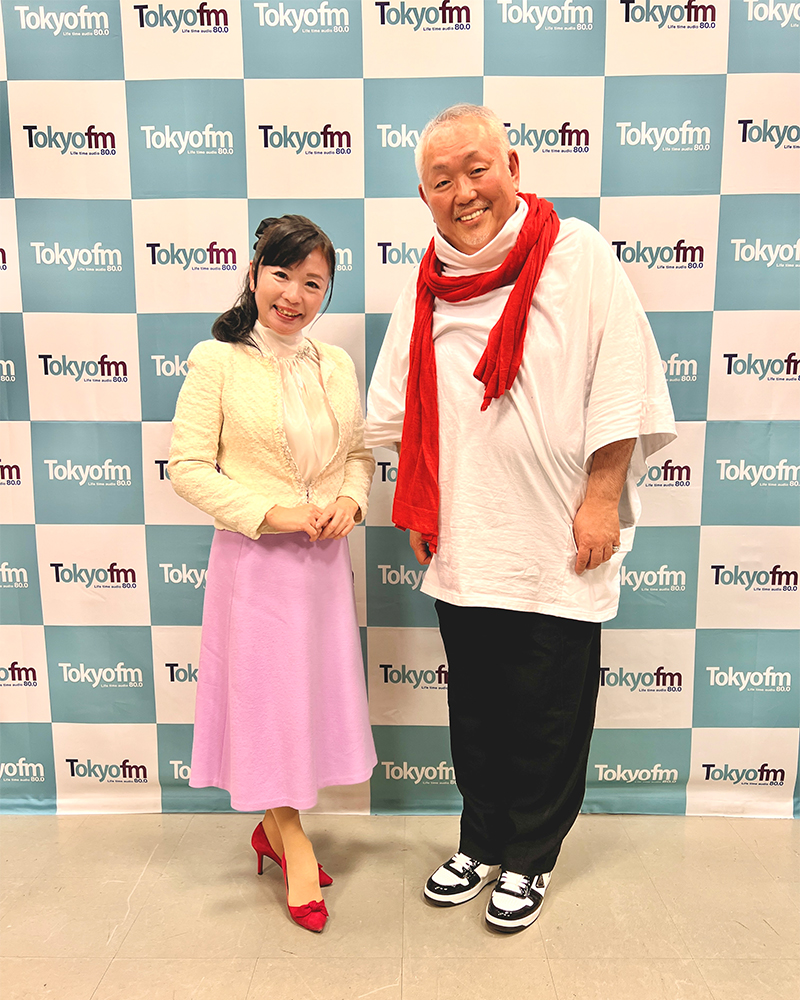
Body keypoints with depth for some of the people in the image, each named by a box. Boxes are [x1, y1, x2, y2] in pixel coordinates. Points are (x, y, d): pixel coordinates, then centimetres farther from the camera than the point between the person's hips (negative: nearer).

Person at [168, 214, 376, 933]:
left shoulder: (337, 365, 7)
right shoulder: (217, 361, -8)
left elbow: (360, 452, 13)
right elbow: (188, 466, -10)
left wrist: (351, 499, -8)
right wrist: (271, 512, -19)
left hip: (326, 556, 5)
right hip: (254, 557, -5)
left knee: (315, 691, 13)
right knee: (265, 693, 6)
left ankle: (274, 827, 36)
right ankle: (295, 843, 27)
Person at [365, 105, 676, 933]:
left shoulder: (577, 255, -5)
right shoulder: (426, 285, 8)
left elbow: (621, 384, -7)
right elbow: (401, 413, 15)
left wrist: (600, 498, -11)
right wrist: (418, 504, 10)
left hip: (555, 546, -4)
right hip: (462, 546, 4)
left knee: (547, 718, 9)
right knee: (474, 709, 16)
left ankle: (528, 859, 32)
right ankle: (481, 843, 38)